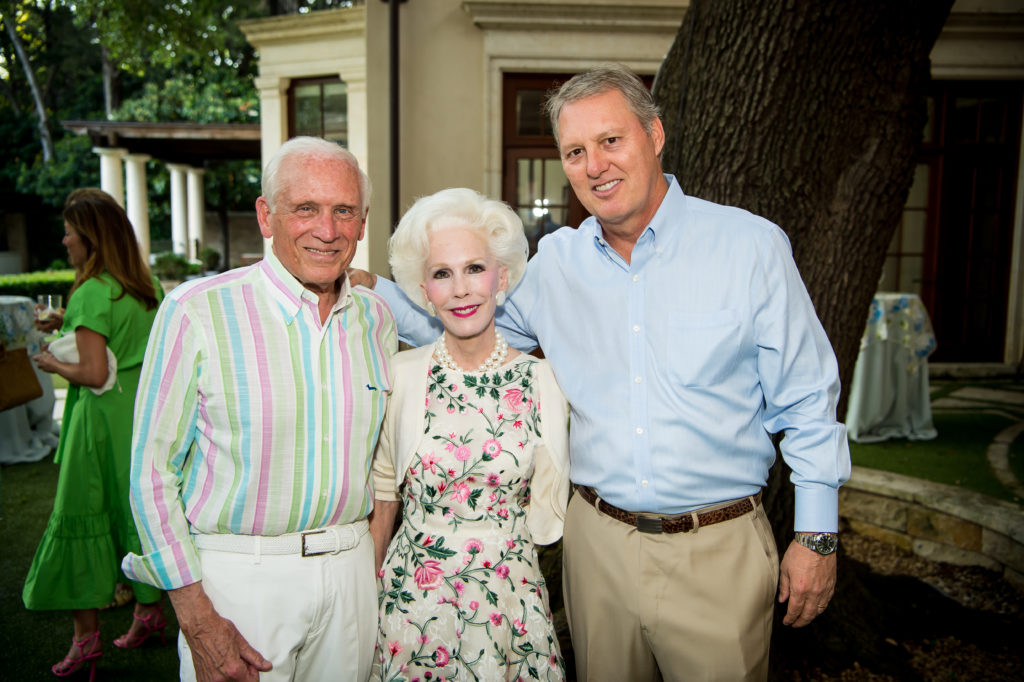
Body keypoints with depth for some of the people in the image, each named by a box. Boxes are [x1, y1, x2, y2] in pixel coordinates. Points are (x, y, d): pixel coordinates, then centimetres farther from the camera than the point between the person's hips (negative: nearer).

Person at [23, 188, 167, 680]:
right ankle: (148, 612, 28)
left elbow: (94, 372, -21)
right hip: (144, 412, 8)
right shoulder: (147, 287, 7)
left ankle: (86, 635, 14)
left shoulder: (91, 293, -18)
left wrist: (54, 364, -4)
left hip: (101, 417, -8)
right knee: (137, 511, 16)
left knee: (81, 517, 5)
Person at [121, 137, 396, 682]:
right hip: (236, 574, -4)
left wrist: (377, 563, 7)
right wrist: (197, 619, -12)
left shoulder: (376, 318, 2)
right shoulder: (196, 310, -12)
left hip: (350, 570, 4)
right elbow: (152, 473, -10)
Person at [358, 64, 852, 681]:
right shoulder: (554, 262, 1)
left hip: (718, 550, -2)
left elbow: (807, 402, -3)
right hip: (600, 541, 3)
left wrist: (817, 534, -2)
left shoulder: (752, 245, -7)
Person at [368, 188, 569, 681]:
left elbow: (546, 507, 6)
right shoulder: (399, 376, -7)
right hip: (413, 598, 0)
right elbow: (383, 502, 3)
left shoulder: (541, 381, -6)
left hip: (511, 599, 1)